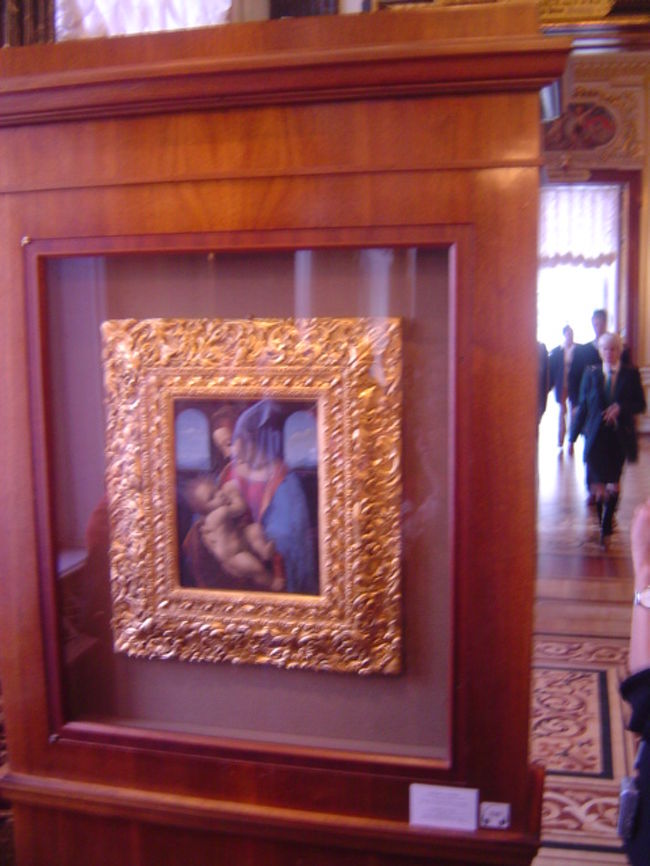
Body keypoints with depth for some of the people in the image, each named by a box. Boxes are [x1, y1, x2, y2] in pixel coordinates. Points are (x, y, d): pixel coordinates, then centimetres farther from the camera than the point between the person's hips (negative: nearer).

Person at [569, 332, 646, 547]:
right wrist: (574, 435, 1)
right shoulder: (591, 373, 3)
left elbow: (640, 404, 1)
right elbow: (583, 405, 4)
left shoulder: (631, 374, 0)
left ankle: (605, 529, 13)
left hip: (620, 437, -1)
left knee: (613, 485, 2)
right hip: (596, 436, 1)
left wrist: (621, 407, -18)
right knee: (597, 485, 2)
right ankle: (605, 524, 26)